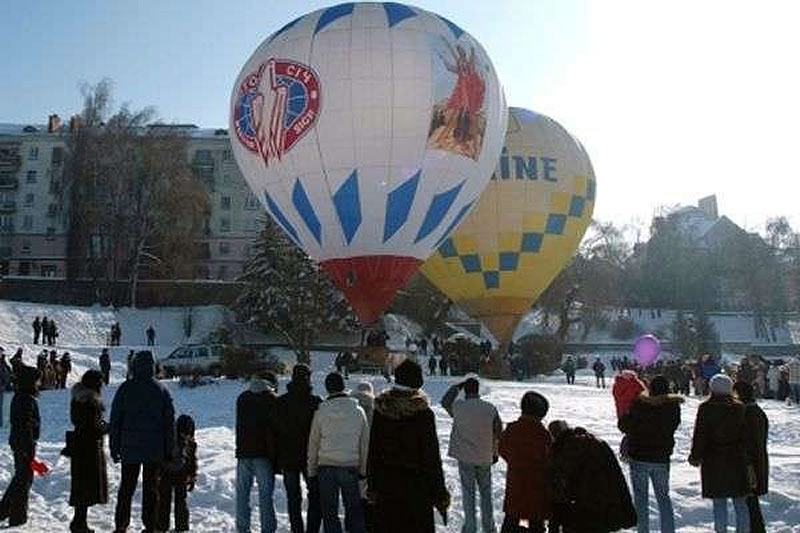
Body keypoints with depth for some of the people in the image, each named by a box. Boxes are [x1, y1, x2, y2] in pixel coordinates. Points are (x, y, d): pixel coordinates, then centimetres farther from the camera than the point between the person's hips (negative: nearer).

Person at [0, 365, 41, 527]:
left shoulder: (18, 397, 11)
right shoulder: (27, 400, -21)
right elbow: (27, 426, -24)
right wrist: (30, 449, -22)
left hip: (17, 442, 10)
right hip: (25, 443, -10)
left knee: (20, 476, 21)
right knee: (25, 478, 0)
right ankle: (17, 517, 8)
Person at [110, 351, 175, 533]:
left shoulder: (125, 389, -3)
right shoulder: (162, 390, 0)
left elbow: (115, 420, 0)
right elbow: (170, 423, 2)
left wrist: (114, 447, 6)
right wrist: (169, 450, 8)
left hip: (129, 449, 0)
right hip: (154, 450, 0)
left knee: (126, 487, 10)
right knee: (151, 488, 8)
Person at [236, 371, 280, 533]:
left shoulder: (242, 398, 11)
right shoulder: (272, 400, -5)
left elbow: (239, 426, 17)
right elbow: (276, 428, -6)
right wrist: (275, 458, 0)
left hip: (243, 453, 4)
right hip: (264, 454, -4)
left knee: (242, 493, 11)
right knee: (265, 495, 1)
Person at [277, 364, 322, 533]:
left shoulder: (280, 402, -1)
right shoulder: (316, 402, -11)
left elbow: (274, 431, 3)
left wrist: (277, 459, 10)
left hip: (287, 457, 3)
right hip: (310, 457, -2)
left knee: (293, 498, 12)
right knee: (315, 496, 10)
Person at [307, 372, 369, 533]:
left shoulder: (320, 412, -5)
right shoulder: (358, 411, -2)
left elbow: (313, 443, 1)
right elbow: (365, 443, 3)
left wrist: (312, 470, 11)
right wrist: (363, 470, 12)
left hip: (327, 467, -1)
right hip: (351, 467, 1)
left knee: (329, 512, 9)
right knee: (354, 510, 13)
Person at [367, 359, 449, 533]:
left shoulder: (380, 409, -1)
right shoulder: (423, 412, -13)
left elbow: (373, 452, 6)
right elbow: (432, 457, -10)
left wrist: (372, 486, 15)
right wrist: (440, 493, -3)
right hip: (416, 486, -4)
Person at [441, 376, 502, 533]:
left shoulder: (457, 406, -12)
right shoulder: (491, 409, -7)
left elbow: (445, 401, 11)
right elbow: (498, 433, 2)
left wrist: (457, 386, 12)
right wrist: (495, 453, 15)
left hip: (465, 458, -1)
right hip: (485, 458, 2)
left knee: (468, 492, 9)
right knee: (486, 492, 15)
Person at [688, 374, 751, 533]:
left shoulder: (705, 408, -7)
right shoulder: (740, 408, 0)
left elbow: (699, 435, -6)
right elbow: (746, 436, 2)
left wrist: (695, 456, 6)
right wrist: (748, 459, 11)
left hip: (713, 461, -2)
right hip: (736, 461, 2)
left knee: (719, 503, 5)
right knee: (740, 503, 11)